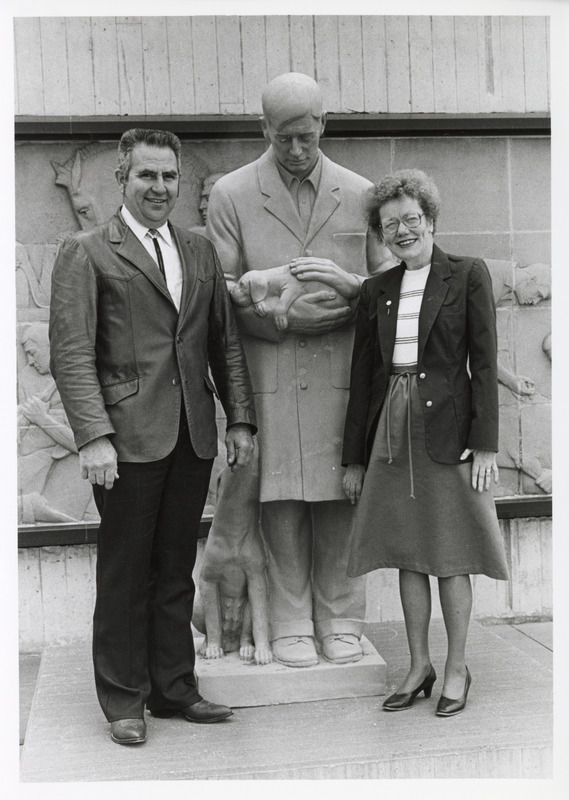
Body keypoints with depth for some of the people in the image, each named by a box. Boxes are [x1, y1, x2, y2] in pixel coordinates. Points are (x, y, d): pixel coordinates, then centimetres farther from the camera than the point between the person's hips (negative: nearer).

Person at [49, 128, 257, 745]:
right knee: (124, 574, 5)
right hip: (129, 438, -4)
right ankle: (123, 700, 19)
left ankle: (174, 688, 25)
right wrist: (92, 436, -16)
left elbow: (225, 343, 16)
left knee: (176, 572, 12)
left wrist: (240, 419, 8)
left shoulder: (200, 251, 16)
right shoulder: (86, 253, 0)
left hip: (193, 437, 5)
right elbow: (71, 354, -8)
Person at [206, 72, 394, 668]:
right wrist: (285, 316, -14)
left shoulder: (360, 194, 10)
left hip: (343, 372, 1)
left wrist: (347, 284, -10)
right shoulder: (230, 194, 6)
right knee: (281, 502, 2)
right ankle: (291, 625, 17)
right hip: (268, 372, -1)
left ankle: (340, 622, 20)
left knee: (338, 500, 4)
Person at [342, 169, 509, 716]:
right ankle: (419, 666, 24)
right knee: (407, 555, 10)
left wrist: (485, 444, -10)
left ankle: (457, 669, 19)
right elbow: (363, 375, 11)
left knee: (450, 556, 4)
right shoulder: (376, 291, 10)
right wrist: (354, 458, 9)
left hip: (447, 429, -4)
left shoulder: (468, 276, 0)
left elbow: (484, 364, -4)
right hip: (392, 430, 4)